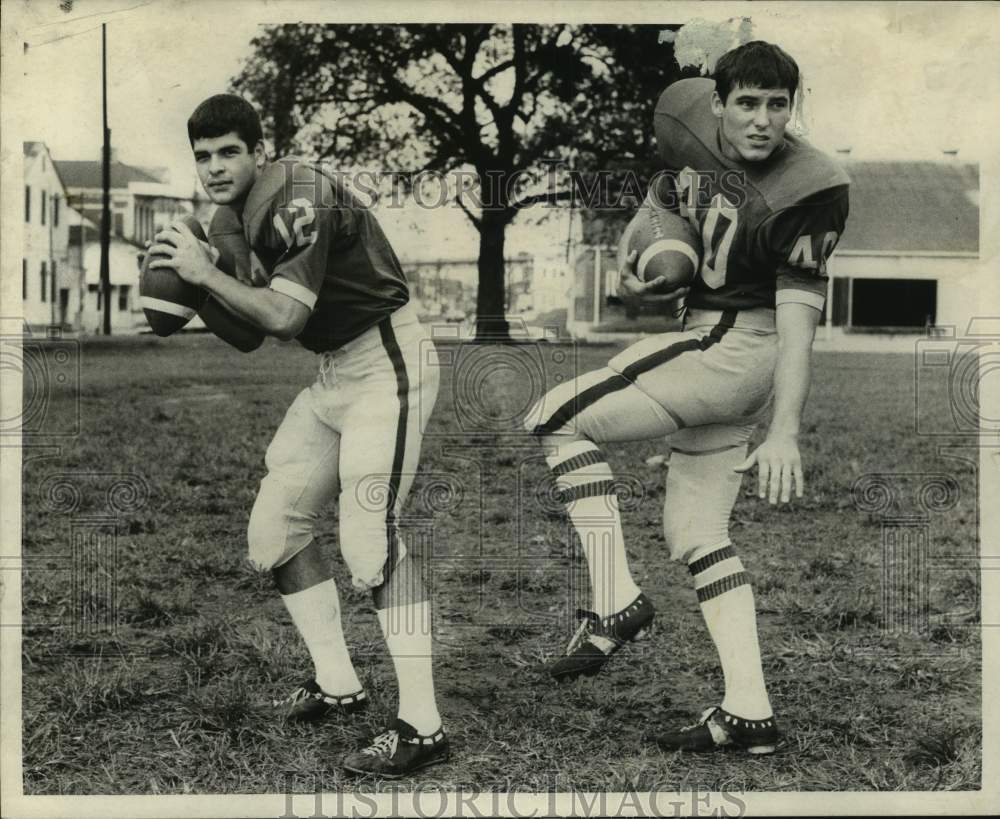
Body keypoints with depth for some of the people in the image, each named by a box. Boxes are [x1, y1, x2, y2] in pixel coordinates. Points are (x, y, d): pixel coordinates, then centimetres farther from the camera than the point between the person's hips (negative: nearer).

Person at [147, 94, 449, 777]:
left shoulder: (299, 198, -19)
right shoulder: (233, 219, 9)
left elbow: (284, 317, -24)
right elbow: (255, 328, 13)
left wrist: (206, 274, -15)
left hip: (386, 366, -10)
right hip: (333, 375, 10)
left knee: (369, 537, -20)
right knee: (276, 527, 10)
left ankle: (422, 728, -18)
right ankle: (338, 685, 19)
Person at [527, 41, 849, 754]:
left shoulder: (808, 191, -20)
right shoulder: (689, 121, -1)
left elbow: (798, 319, -23)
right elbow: (661, 201, 20)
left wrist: (785, 433, -30)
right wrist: (633, 272, 4)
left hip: (735, 349, -8)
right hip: (715, 354, 8)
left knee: (558, 420, -6)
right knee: (696, 533, 9)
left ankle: (616, 600, -8)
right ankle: (749, 715, 12)